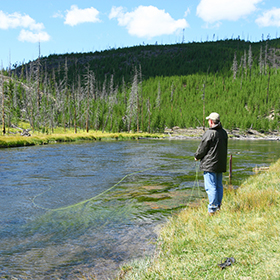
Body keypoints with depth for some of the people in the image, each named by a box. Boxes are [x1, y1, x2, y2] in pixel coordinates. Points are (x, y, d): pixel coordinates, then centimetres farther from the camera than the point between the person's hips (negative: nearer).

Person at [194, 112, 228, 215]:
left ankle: (212, 210, -4)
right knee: (219, 186, 15)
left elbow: (202, 148, -11)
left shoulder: (209, 133, -16)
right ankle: (218, 207, 22)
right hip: (221, 164, 8)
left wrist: (197, 156, 9)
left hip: (209, 164, -8)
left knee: (210, 187, -5)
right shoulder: (224, 132, 10)